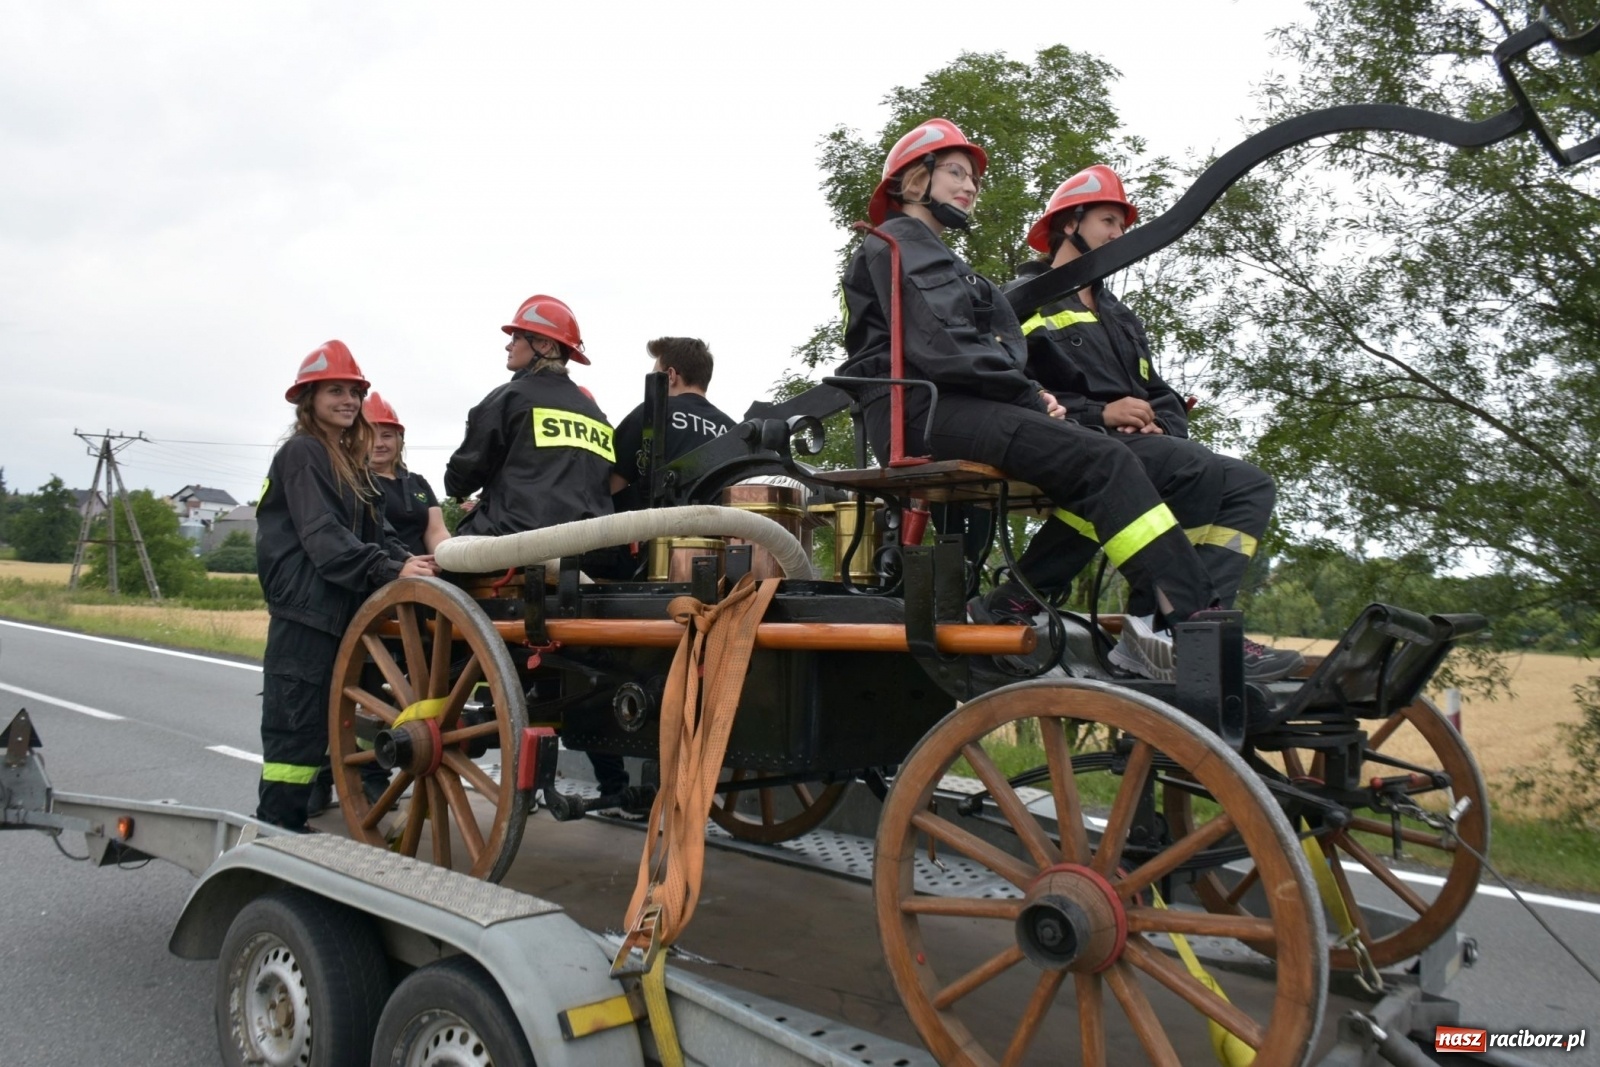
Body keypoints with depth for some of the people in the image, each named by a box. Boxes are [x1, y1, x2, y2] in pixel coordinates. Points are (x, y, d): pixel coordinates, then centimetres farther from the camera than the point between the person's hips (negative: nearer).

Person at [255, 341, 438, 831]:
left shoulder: (349, 461, 21)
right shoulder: (302, 453, -7)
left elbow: (371, 532, 13)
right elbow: (322, 535, -19)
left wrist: (405, 559, -7)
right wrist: (391, 571, -28)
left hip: (335, 609, 9)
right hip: (305, 608, -9)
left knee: (316, 721, 13)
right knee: (297, 722, -7)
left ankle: (289, 823, 21)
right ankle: (275, 827, 0)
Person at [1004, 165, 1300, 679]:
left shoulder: (1120, 317, 31)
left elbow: (1162, 398, 24)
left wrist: (1163, 426, -2)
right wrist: (1099, 415, -18)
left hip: (1139, 447, 8)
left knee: (1250, 486, -12)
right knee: (1223, 478, -23)